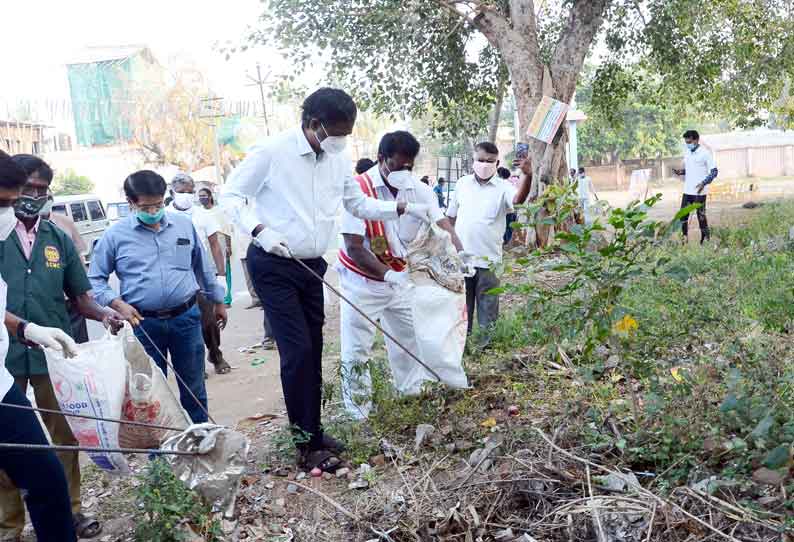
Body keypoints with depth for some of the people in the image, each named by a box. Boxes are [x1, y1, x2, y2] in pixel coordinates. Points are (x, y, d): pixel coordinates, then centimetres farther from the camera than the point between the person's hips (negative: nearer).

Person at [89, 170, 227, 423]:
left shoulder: (184, 225, 4)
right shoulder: (115, 235, -3)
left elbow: (203, 267, 15)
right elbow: (95, 279, 1)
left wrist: (218, 300, 20)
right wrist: (117, 304, -14)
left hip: (186, 318, 2)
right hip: (143, 323, -1)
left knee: (193, 386, 12)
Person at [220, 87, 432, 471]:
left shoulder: (339, 160, 4)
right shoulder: (272, 152, -14)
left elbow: (359, 204, 16)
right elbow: (230, 195, -8)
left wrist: (404, 209, 4)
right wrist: (260, 230, -24)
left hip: (311, 267, 6)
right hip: (273, 267, -6)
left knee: (312, 351, 10)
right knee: (298, 351, -10)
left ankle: (311, 432, 23)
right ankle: (308, 445, 0)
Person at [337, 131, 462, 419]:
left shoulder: (419, 190, -10)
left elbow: (443, 225, -20)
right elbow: (354, 248, -27)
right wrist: (387, 274, -39)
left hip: (399, 276, 5)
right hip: (362, 279, -5)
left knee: (409, 336, 15)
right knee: (356, 349, 0)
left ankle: (411, 391, 35)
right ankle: (358, 411, 16)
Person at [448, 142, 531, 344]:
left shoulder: (502, 187, -5)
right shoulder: (462, 183, 5)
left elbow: (518, 199, -28)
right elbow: (451, 217, 13)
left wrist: (528, 176, -45)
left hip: (488, 258, -3)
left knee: (487, 303, 8)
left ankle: (485, 339, 22)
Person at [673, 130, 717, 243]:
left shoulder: (705, 153, -8)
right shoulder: (686, 153, 11)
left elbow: (714, 171, -8)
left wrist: (704, 183, -22)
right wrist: (681, 172, 0)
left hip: (699, 191, -6)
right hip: (687, 190, 6)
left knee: (701, 215, 0)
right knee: (683, 214, 4)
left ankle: (705, 238, 12)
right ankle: (684, 237, 13)